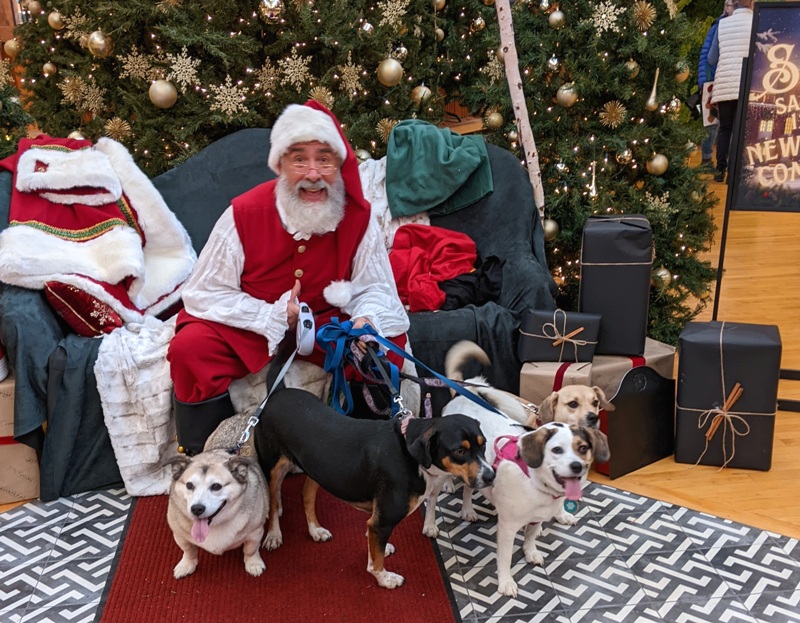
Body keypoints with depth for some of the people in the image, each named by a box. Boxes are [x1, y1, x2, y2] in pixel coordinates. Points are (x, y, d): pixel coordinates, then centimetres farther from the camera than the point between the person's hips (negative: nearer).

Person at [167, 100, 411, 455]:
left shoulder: (358, 216, -12)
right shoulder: (244, 214, -17)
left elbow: (374, 288, -4)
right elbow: (204, 293, -13)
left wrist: (366, 320, -29)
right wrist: (274, 317, -24)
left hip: (326, 322, 2)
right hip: (250, 326, -1)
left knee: (389, 343, -21)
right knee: (190, 349, -27)